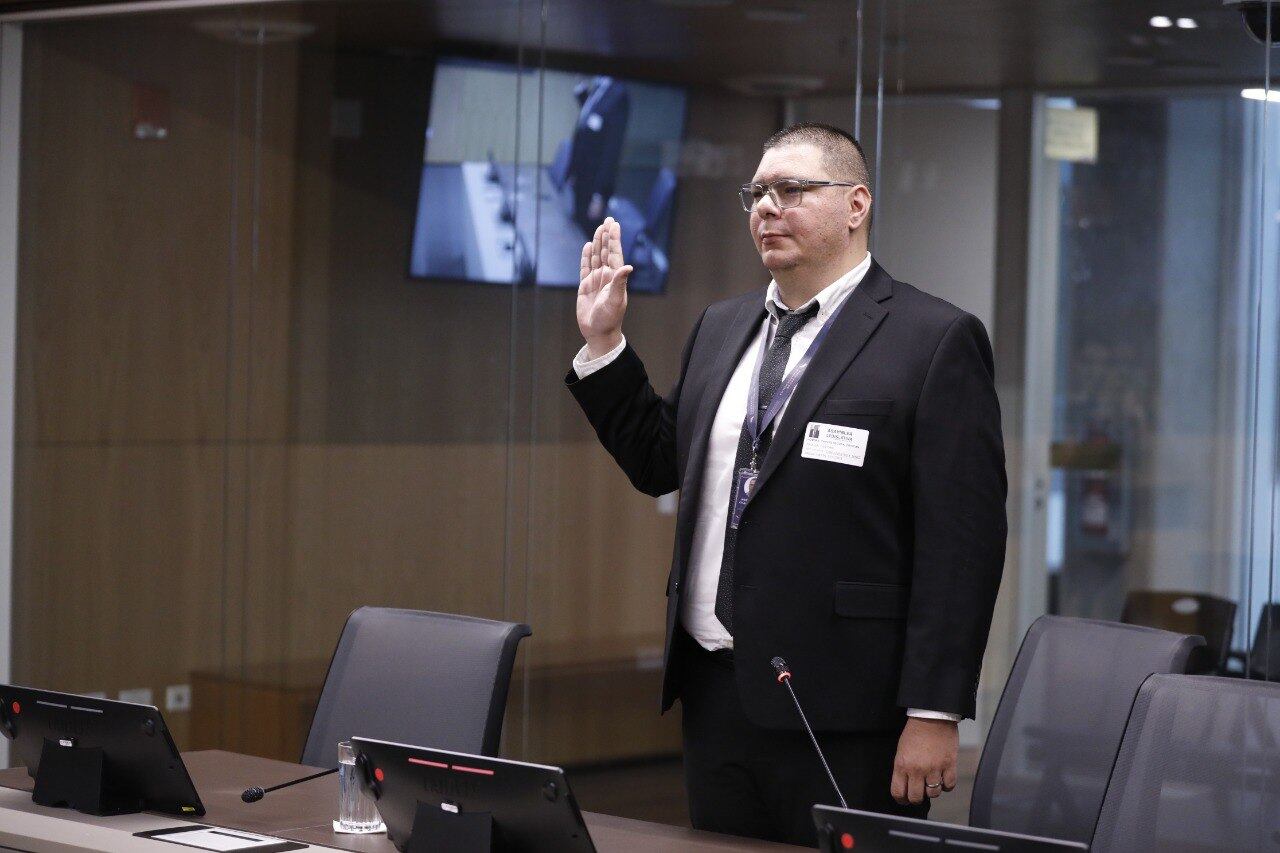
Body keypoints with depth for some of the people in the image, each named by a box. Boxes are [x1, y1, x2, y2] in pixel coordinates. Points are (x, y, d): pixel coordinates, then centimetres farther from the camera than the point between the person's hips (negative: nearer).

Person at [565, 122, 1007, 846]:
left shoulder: (937, 340, -7)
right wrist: (604, 344, 13)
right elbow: (660, 462, 22)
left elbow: (962, 540, -12)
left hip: (841, 708, -6)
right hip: (715, 692, 7)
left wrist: (934, 713, -16)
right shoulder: (721, 328, 15)